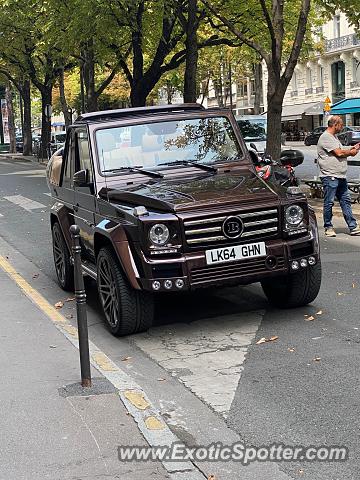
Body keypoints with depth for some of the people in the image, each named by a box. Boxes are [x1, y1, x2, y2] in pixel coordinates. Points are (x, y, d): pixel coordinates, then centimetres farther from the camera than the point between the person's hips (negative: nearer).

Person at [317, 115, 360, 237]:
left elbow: (342, 153, 22)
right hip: (330, 176, -10)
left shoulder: (334, 137, 20)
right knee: (329, 203, -1)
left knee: (346, 201, 9)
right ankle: (328, 227, 8)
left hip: (341, 177, 10)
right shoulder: (326, 137, -12)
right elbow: (339, 153, -17)